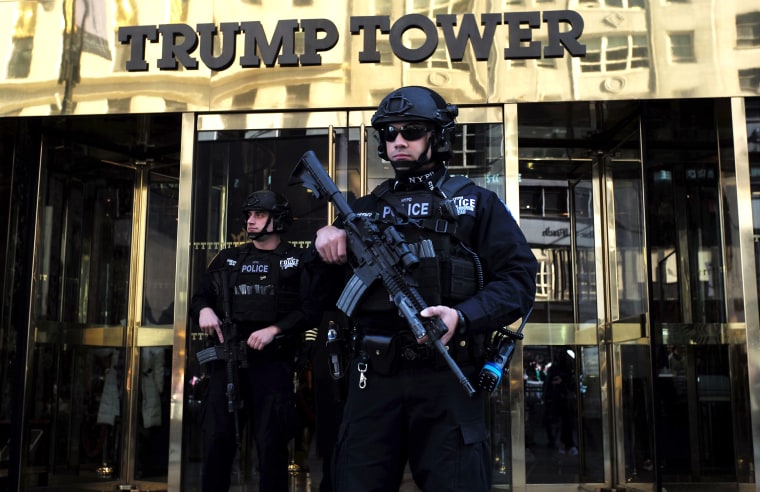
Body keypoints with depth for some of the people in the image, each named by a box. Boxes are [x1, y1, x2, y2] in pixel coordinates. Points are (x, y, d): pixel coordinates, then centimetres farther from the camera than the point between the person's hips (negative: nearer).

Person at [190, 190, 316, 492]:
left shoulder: (298, 261, 5)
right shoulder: (228, 258, 17)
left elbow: (310, 310, -4)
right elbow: (199, 296, 19)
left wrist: (274, 330, -17)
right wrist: (204, 310, -4)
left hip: (273, 361, -3)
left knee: (271, 443, 0)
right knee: (218, 439, 3)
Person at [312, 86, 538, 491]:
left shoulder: (477, 203, 10)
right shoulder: (365, 210, 19)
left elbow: (519, 279, -2)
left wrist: (463, 317, -19)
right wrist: (326, 241, -3)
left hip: (448, 378, -3)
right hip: (374, 377, 3)